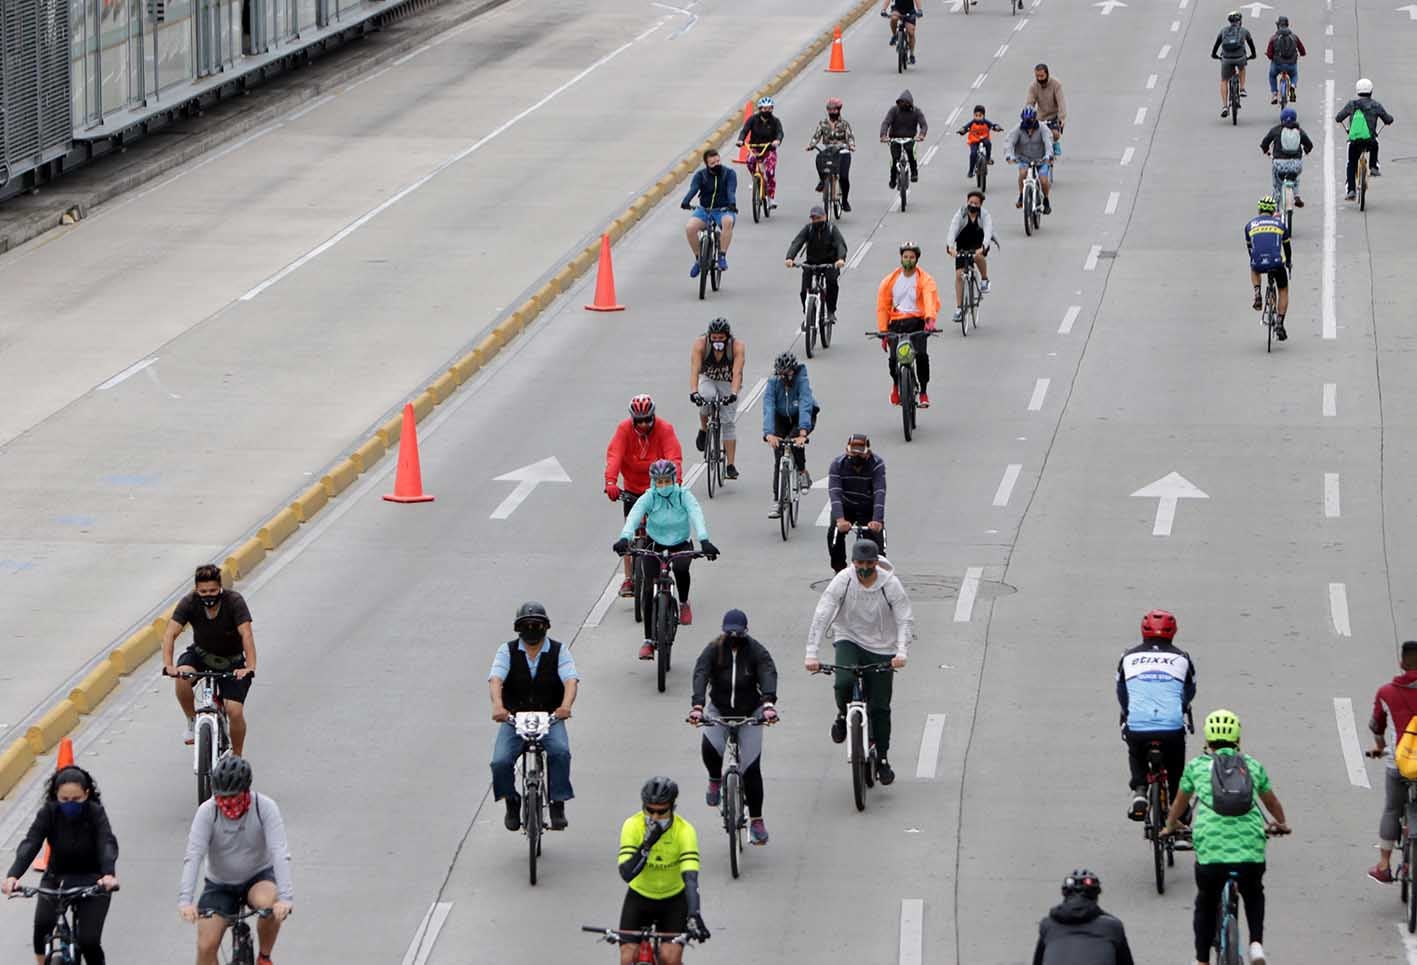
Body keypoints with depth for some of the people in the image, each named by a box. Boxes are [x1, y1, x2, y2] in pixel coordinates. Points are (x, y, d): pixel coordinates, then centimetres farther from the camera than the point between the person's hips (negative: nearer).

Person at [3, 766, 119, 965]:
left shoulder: (95, 812, -19)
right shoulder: (48, 813, -16)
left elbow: (107, 843, -34)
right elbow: (30, 844, -28)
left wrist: (109, 874, -55)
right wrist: (13, 876, -47)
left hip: (91, 880, -1)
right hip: (57, 878, 1)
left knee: (88, 941, -15)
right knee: (42, 924, -27)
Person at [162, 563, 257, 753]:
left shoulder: (234, 601, -24)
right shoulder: (189, 603, -19)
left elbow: (246, 634, -34)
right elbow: (170, 632, -27)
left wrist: (250, 667, -49)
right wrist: (168, 665, -43)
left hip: (232, 663, -2)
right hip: (201, 655, 2)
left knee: (235, 711, -16)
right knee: (182, 676, -32)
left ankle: (237, 756, 9)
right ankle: (192, 721, -6)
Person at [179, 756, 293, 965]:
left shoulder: (265, 808, -21)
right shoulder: (207, 812, -19)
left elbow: (279, 853, -29)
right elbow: (193, 856, -27)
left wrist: (285, 898, -42)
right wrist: (185, 900, -41)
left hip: (258, 877, -1)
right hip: (220, 885, 1)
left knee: (268, 904, -34)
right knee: (206, 947, -13)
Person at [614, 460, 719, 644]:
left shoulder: (684, 496, -12)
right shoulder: (649, 498, -12)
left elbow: (697, 516, -28)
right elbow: (634, 516, -28)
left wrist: (704, 541, -47)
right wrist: (624, 538, -48)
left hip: (681, 545, -1)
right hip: (655, 546, 1)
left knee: (681, 568, -34)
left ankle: (684, 604, -2)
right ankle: (649, 641, -8)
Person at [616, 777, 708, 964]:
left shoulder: (684, 830, -24)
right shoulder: (632, 826, -21)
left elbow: (690, 877, -33)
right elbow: (626, 874, -27)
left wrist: (694, 915, -46)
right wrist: (646, 845, -40)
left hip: (674, 900, -1)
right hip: (639, 898, 1)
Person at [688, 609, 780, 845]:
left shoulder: (756, 651, -13)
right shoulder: (714, 650, -12)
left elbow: (769, 673, -29)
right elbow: (700, 675, -25)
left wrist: (768, 703, -49)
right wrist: (697, 706, -43)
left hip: (750, 713, 0)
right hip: (719, 710, 0)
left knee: (751, 768, -7)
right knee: (709, 749, -28)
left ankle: (756, 821, 5)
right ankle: (715, 780, 7)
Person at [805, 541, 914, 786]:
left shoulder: (890, 584, -15)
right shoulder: (842, 581, -15)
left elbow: (905, 619, -16)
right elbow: (821, 616, -18)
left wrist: (901, 652, -32)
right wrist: (812, 654, -27)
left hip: (881, 648, 0)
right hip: (849, 640, 0)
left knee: (879, 708, 1)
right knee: (844, 683, -29)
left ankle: (882, 759, 17)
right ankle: (843, 715, 5)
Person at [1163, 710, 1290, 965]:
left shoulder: (1196, 766, 15)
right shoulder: (1253, 765, 19)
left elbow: (1180, 802, 31)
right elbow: (1272, 801, 36)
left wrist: (1171, 825, 52)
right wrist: (1281, 824, 56)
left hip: (1210, 851, -1)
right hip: (1251, 851, 1)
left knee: (1206, 903, 25)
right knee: (1254, 896, 31)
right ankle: (1256, 944, 11)